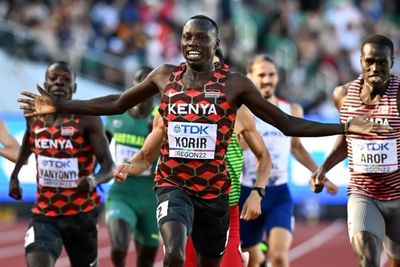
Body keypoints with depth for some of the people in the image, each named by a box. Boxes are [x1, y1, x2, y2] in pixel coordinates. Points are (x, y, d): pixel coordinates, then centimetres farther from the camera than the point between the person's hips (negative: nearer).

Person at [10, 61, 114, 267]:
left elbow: (109, 166, -17)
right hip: (44, 213, 2)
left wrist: (94, 179, -37)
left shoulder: (87, 119, -11)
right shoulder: (34, 117, 2)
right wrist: (14, 175, 27)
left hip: (81, 213, -2)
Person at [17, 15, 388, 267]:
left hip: (215, 189, 1)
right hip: (173, 184, -1)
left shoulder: (234, 84, -3)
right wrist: (60, 107, 13)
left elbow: (286, 123, 0)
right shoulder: (165, 76, 2)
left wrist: (345, 127, -9)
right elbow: (118, 104, 16)